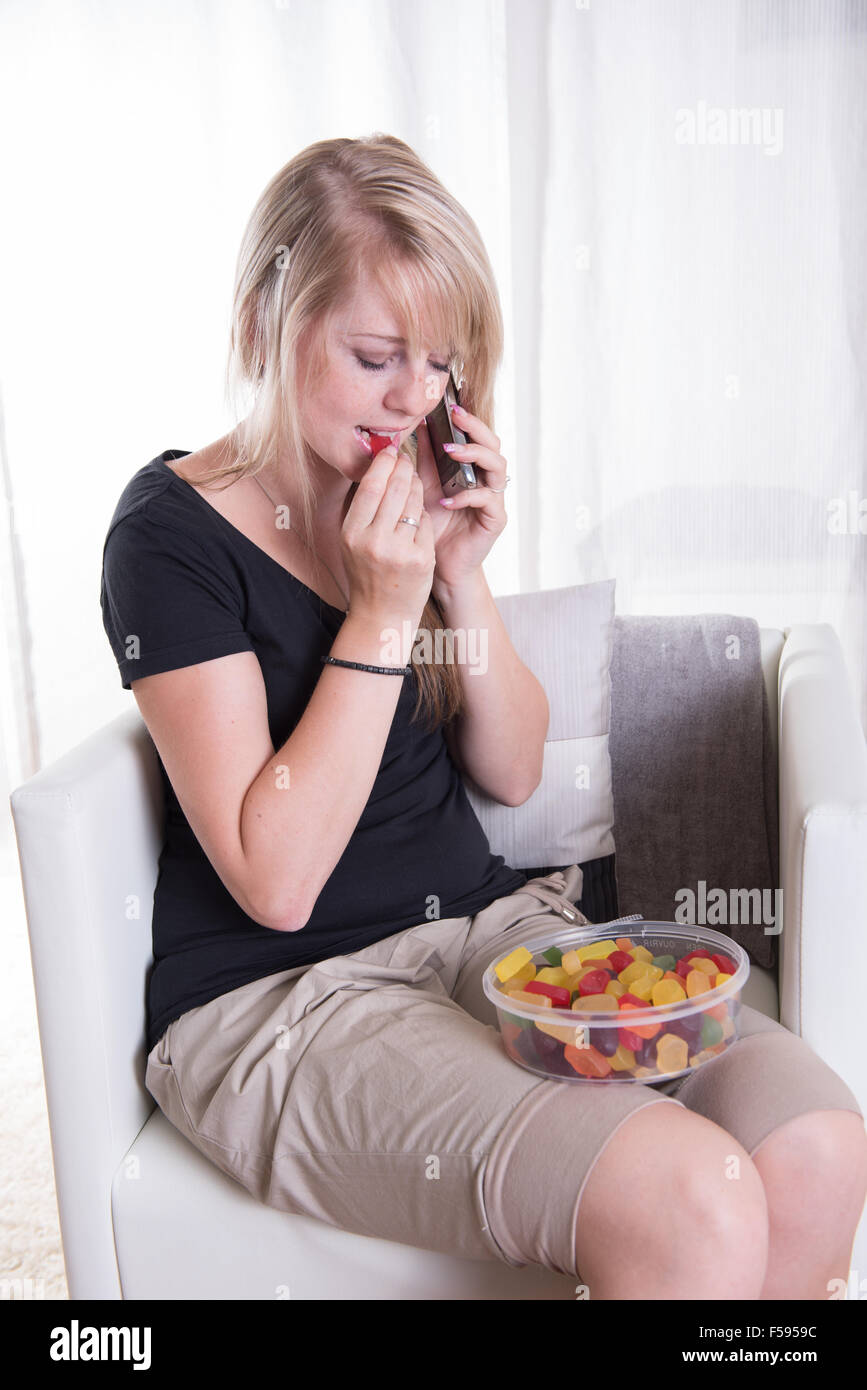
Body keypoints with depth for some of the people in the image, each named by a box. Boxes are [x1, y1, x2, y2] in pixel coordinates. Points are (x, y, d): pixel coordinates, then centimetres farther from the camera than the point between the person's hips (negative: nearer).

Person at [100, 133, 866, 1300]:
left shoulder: (412, 497, 5)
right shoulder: (173, 533, -11)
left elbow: (513, 773, 7)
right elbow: (275, 879, -16)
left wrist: (464, 578, -7)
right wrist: (383, 613, -18)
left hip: (487, 921, 6)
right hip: (277, 994, -5)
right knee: (691, 1206, -25)